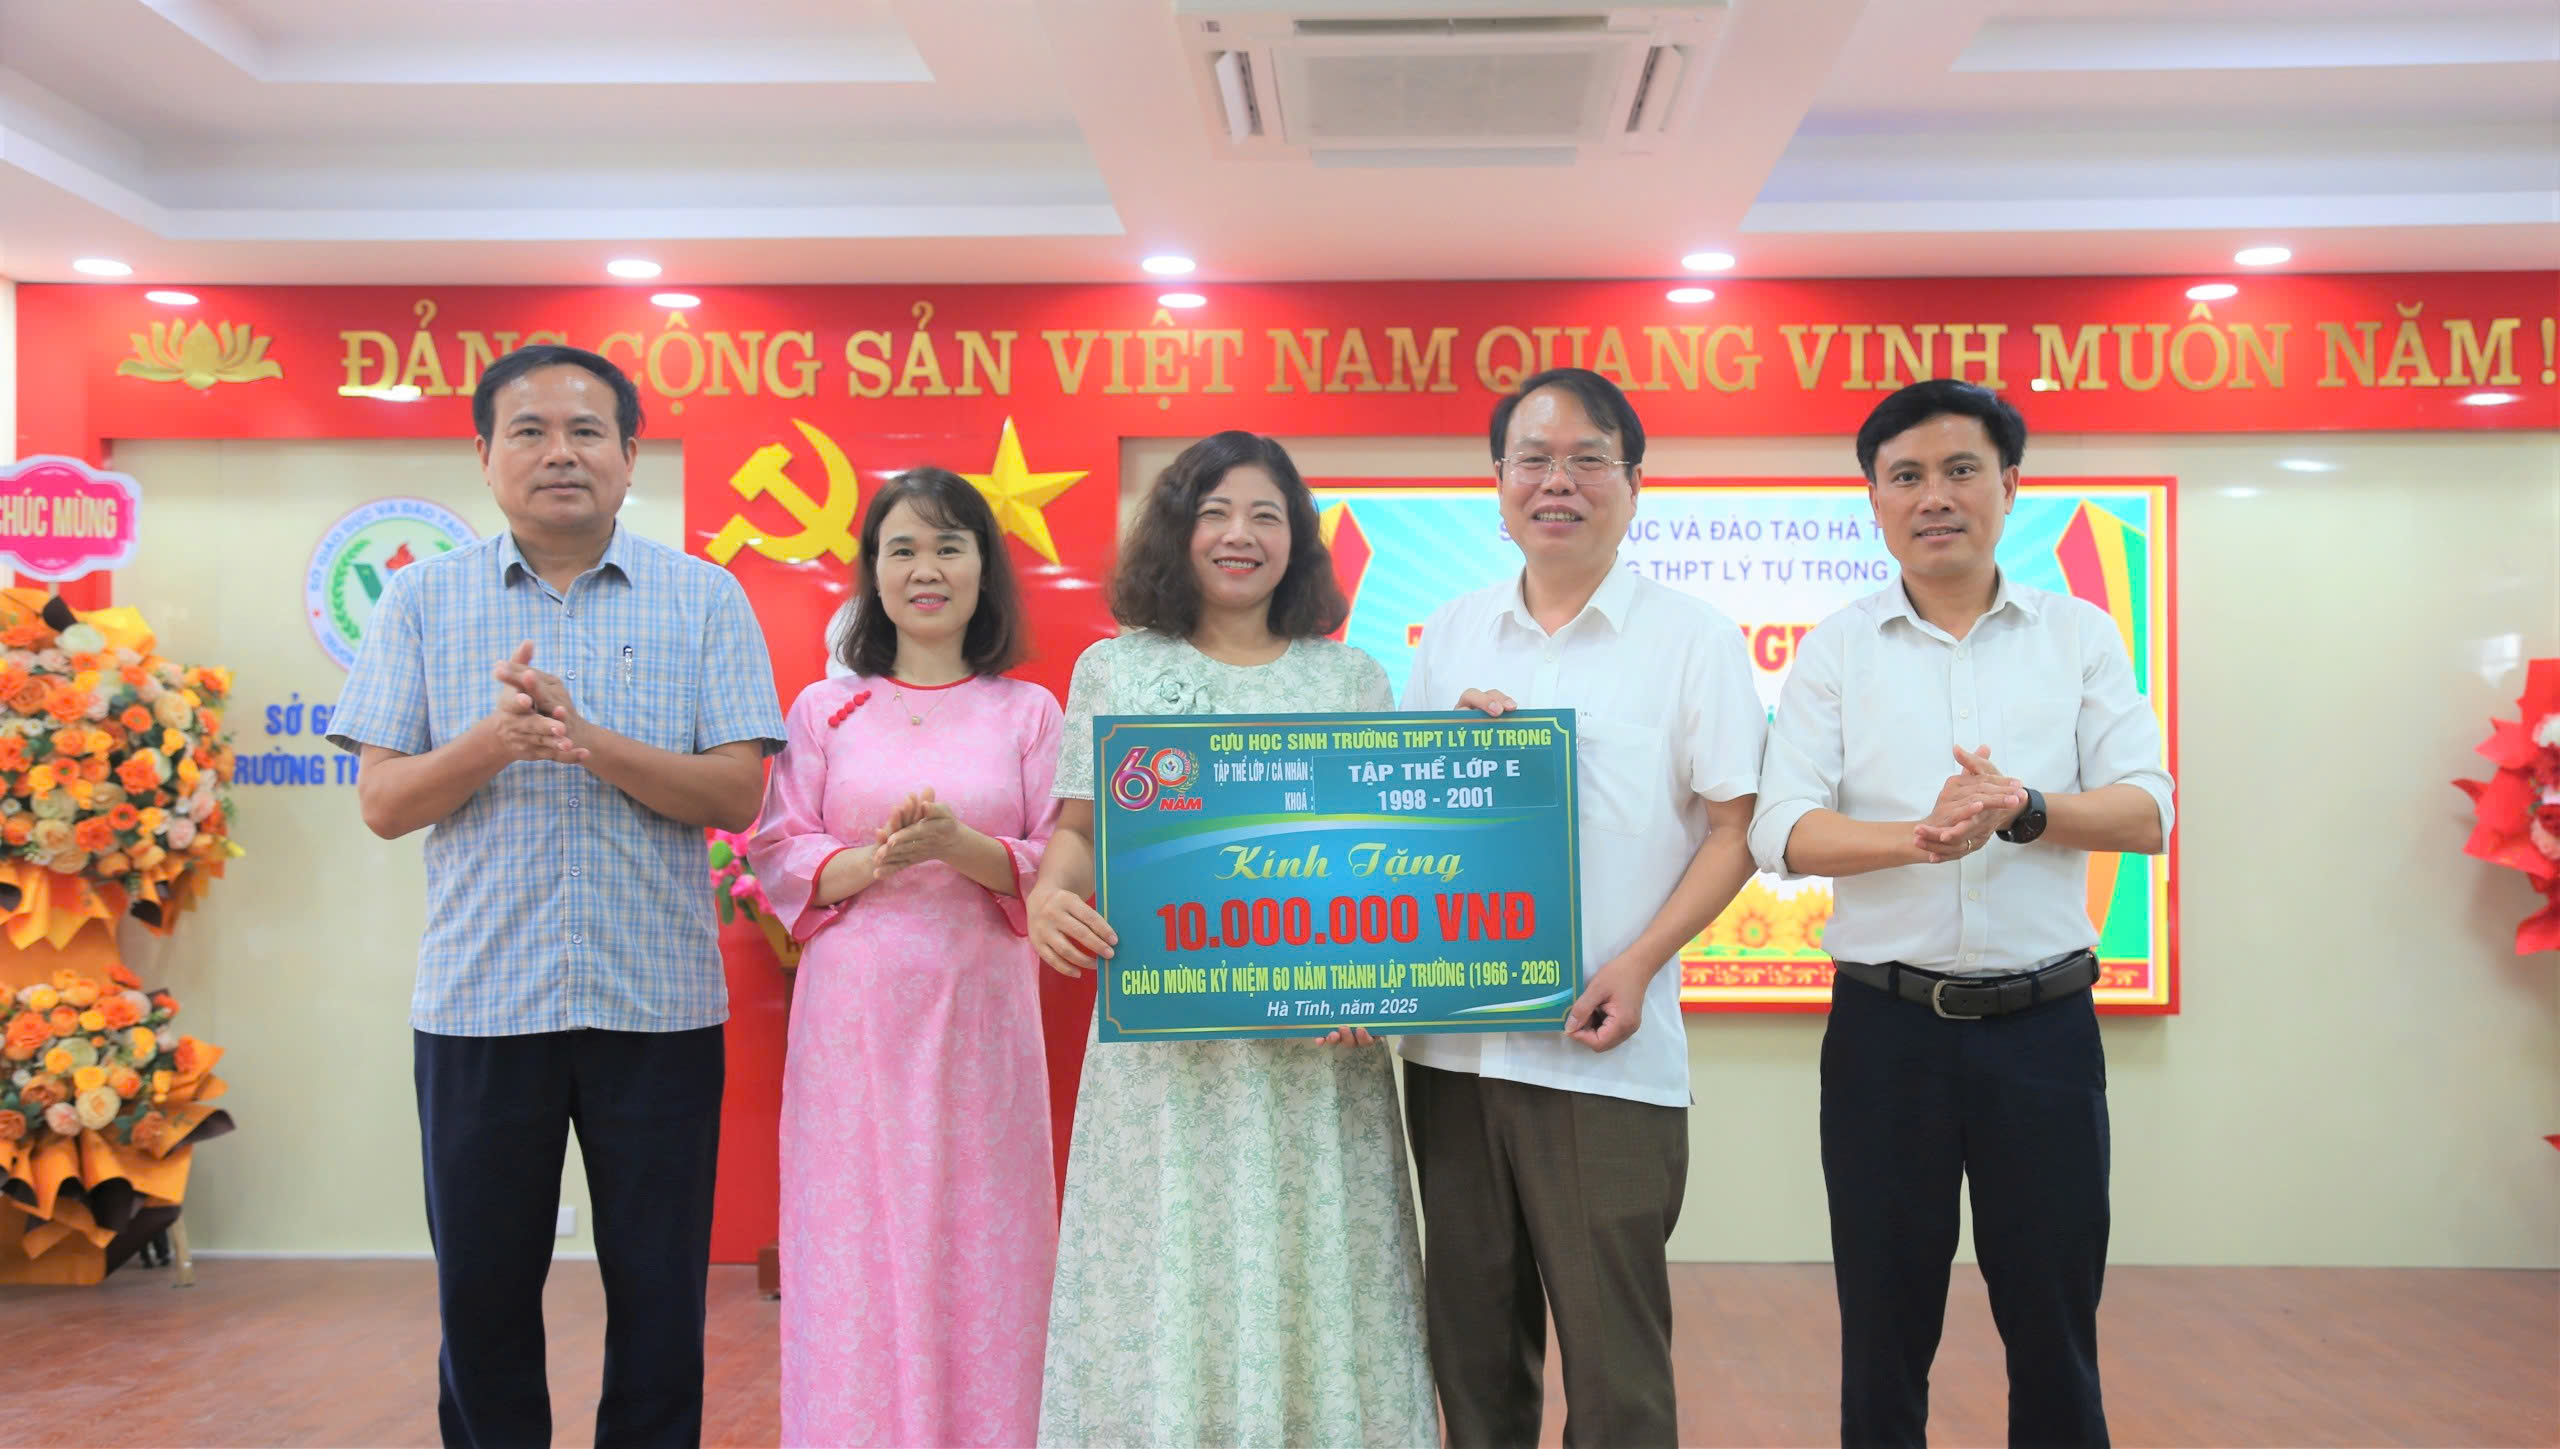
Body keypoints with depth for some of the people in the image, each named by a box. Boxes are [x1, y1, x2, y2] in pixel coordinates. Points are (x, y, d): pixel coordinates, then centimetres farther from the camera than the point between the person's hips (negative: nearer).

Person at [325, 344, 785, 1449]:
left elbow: (740, 793, -5)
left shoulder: (706, 600, 2)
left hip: (658, 1002, -1)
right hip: (479, 1002, 1)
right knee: (480, 1291, 12)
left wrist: (589, 740, -19)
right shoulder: (423, 599, 6)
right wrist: (493, 741, -18)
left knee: (659, 1295, 8)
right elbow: (382, 803, 1)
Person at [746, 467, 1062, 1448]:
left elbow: (1060, 868, 2)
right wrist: (876, 860, -15)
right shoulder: (824, 709, 8)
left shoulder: (1028, 712, 6)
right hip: (853, 1011, 1)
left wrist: (963, 848, -16)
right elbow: (778, 860, 3)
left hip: (980, 1015, 0)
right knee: (854, 1249, 1)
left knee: (977, 1247, 2)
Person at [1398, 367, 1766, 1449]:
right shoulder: (1450, 636, 12)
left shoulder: (1693, 639, 0)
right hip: (1449, 1041, 4)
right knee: (1473, 1346, 14)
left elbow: (1735, 831, -3)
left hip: (1603, 1051, -4)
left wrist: (1638, 965, -15)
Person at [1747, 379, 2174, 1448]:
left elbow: (2146, 811, -2)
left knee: (2055, 1323, 9)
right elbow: (1784, 832, -6)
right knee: (1885, 1329, 10)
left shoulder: (2081, 637, 6)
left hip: (2044, 1025, 1)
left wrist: (2023, 810, -20)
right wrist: (1919, 837, -24)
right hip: (1887, 1027, 0)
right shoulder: (1835, 650, 3)